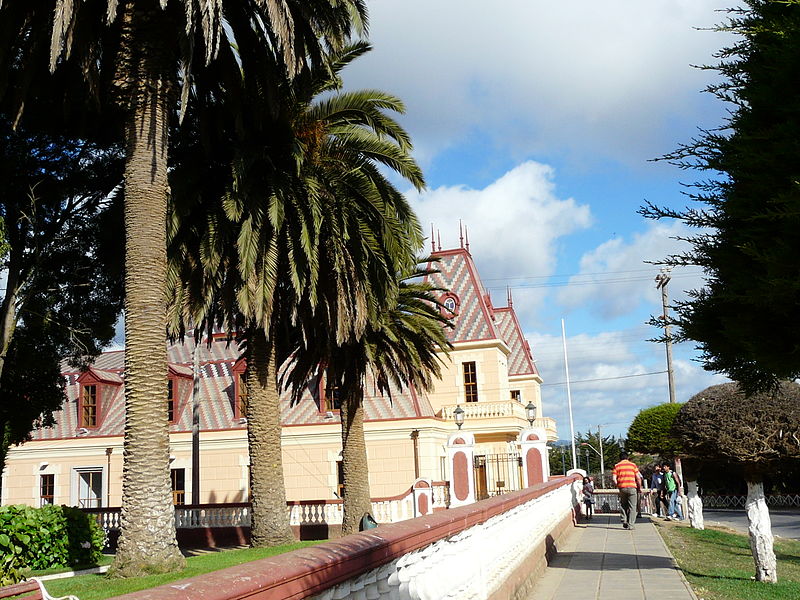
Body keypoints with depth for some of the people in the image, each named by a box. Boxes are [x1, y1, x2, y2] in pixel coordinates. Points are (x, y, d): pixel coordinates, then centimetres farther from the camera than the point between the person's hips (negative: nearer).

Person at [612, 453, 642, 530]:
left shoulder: (617, 466, 8)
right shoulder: (633, 465, 8)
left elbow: (614, 478, -2)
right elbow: (638, 478, 3)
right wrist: (639, 487, 16)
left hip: (622, 488, 1)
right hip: (632, 487, -1)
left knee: (623, 505, 19)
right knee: (632, 507, 4)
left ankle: (624, 520, 9)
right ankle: (630, 525, 1)